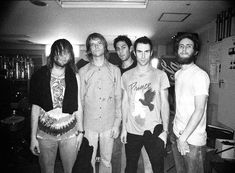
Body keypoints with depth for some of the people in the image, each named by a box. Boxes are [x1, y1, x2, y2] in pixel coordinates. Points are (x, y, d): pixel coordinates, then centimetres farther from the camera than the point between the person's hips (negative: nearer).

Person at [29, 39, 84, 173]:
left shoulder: (75, 77, -2)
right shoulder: (40, 76, -4)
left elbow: (78, 106, 2)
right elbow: (35, 107, -2)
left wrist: (81, 131, 3)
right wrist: (33, 137, -2)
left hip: (70, 133, 1)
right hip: (45, 133, 0)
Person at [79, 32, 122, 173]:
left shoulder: (115, 70, 1)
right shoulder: (83, 71, 1)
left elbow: (118, 98, 2)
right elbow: (80, 99, 3)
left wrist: (117, 123, -2)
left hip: (109, 125, 0)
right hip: (89, 125, 0)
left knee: (106, 161, 14)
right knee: (89, 161, 13)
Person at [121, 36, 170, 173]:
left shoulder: (160, 75, -4)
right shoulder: (126, 76, 1)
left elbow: (164, 104, -2)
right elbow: (125, 102, 6)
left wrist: (165, 130, -5)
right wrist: (124, 127, 5)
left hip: (154, 131, -1)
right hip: (132, 131, 2)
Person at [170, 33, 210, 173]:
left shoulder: (200, 75, -15)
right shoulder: (178, 74, 9)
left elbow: (199, 110, -20)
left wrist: (183, 138, -19)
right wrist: (176, 125, 8)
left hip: (193, 140, -7)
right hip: (176, 134, 7)